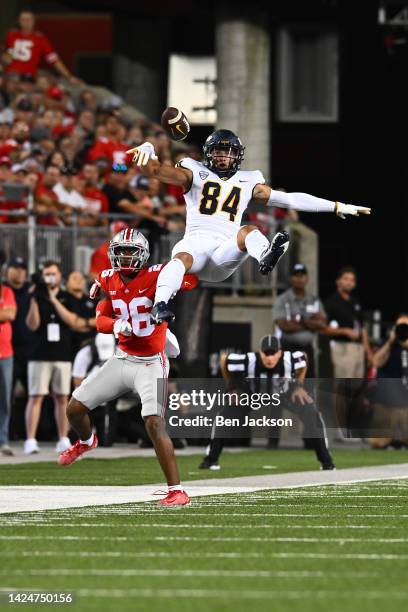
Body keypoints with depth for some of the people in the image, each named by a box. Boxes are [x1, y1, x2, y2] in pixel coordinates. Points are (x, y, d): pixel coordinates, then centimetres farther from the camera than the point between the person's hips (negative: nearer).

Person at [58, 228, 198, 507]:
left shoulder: (154, 277, -15)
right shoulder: (110, 281, 2)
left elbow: (191, 278, -20)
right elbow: (101, 320, 3)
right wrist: (116, 325, -18)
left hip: (150, 364, -6)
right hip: (122, 359, 6)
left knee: (155, 424, -21)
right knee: (75, 408, 9)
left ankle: (177, 491, -16)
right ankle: (86, 441, 46)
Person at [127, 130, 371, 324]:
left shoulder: (248, 182, 22)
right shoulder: (196, 173, 15)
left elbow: (289, 199, 21)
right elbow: (158, 171, 0)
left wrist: (337, 207, 18)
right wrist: (147, 151, -25)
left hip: (225, 252, 1)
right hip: (197, 241, -1)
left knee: (248, 231, -30)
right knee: (183, 258, -37)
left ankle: (267, 257, -65)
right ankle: (160, 305, -60)